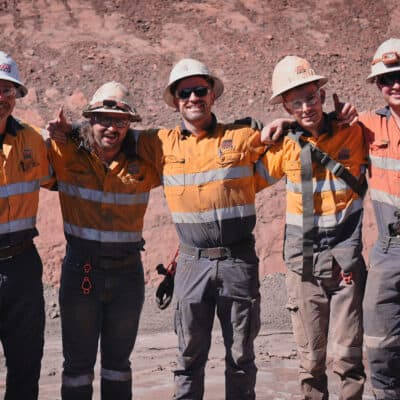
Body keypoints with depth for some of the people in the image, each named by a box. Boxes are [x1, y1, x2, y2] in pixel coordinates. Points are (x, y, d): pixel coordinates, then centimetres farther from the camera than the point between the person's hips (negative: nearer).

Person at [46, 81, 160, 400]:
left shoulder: (143, 166, -1)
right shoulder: (66, 155, -4)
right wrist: (54, 131, -9)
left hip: (127, 270, 1)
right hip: (80, 269, -1)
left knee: (118, 360, 16)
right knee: (78, 361, 8)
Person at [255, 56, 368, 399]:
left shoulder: (353, 133, -3)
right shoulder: (286, 146, 1)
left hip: (345, 258, -2)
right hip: (303, 263, 2)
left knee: (347, 355, -1)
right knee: (310, 359, 8)